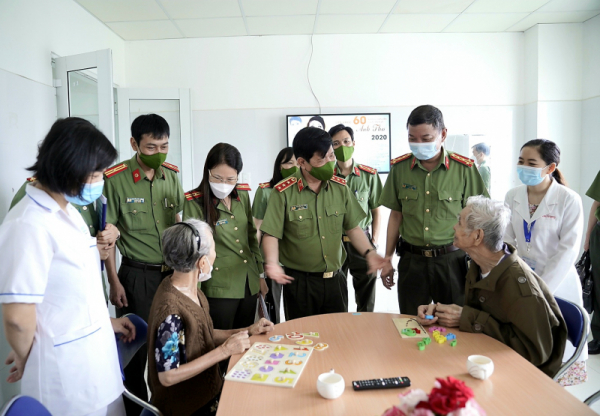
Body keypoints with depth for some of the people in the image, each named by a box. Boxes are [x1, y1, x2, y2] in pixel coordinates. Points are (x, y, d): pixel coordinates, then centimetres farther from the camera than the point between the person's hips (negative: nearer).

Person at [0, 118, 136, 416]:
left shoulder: (68, 212, 5)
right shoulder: (30, 225, -24)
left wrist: (104, 320, 15)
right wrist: (25, 361, -6)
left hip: (95, 353, 8)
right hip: (66, 368, -8)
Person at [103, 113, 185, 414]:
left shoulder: (171, 175, 2)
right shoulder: (115, 179, -12)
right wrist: (113, 281, -7)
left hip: (172, 272, 4)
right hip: (136, 275, -4)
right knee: (137, 344, 7)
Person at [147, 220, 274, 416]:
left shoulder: (192, 290, -2)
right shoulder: (171, 310, -28)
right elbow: (167, 376, -24)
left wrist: (247, 331, 1)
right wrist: (224, 350, -24)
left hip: (207, 387, 7)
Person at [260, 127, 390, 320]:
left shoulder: (340, 187, 1)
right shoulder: (284, 192, -11)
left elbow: (352, 227, 8)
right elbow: (271, 235, -10)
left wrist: (369, 253, -5)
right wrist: (272, 263, -26)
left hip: (335, 280, 4)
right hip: (298, 282, -3)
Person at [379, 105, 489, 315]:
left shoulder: (464, 168, -5)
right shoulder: (399, 167, 1)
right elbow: (396, 215, 8)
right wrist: (387, 260, 8)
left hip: (451, 260, -1)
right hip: (411, 260, 2)